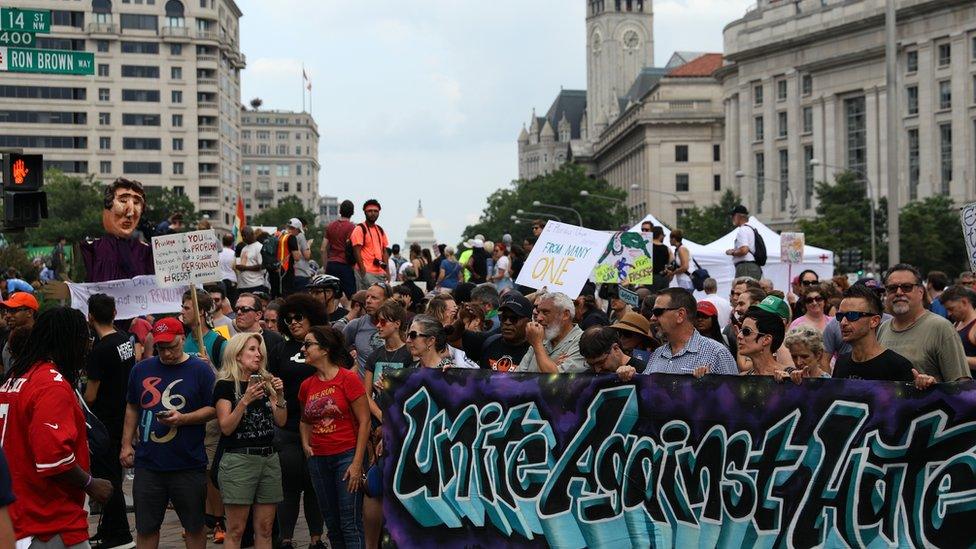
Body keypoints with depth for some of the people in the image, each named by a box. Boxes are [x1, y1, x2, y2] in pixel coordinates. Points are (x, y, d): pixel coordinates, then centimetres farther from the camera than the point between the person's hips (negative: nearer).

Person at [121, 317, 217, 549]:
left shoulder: (201, 370, -3)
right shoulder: (141, 369, 7)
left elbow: (213, 409, -4)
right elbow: (132, 408, 17)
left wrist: (182, 418, -18)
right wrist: (126, 445, 10)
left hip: (189, 465, -3)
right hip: (147, 463, 3)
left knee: (194, 526, 9)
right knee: (145, 528, 10)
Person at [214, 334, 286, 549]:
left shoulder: (265, 382, 13)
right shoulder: (226, 385, -4)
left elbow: (281, 421, 9)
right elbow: (226, 427, -11)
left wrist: (279, 395, -6)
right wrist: (245, 400, -21)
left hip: (269, 459, 6)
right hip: (239, 460, -6)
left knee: (264, 528, 7)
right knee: (235, 530, -3)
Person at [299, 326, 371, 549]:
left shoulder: (348, 378, -9)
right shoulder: (307, 385, 8)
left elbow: (364, 422, -10)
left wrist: (357, 463, -14)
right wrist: (306, 444, 6)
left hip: (347, 455, -6)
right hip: (319, 459, 6)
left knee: (350, 524, -6)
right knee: (332, 524, 11)